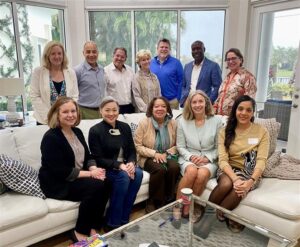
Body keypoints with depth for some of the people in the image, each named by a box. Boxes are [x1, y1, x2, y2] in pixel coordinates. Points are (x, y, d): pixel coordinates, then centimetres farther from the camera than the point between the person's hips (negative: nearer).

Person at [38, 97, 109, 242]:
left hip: (78, 177, 7)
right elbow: (60, 172, -22)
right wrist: (90, 173, -22)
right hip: (57, 183, -7)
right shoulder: (50, 138, -17)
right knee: (96, 186, -27)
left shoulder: (77, 132, 8)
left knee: (105, 183, -18)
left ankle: (93, 228, -4)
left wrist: (94, 169, -13)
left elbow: (87, 157, 10)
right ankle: (80, 233, -9)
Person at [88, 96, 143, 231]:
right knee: (123, 176, -32)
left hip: (126, 165, 5)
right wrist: (119, 165, -25)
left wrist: (131, 163, -16)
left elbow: (132, 151, 6)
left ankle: (123, 220, -11)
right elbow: (98, 159, -13)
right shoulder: (95, 130, -9)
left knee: (138, 173, -25)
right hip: (105, 168, -5)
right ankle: (112, 224, -15)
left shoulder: (125, 127, 6)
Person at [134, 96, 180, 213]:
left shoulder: (173, 123, 0)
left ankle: (168, 201, -6)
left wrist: (167, 153, -14)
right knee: (160, 169, -32)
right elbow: (137, 146, -9)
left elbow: (177, 145, 5)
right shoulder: (144, 123, -8)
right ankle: (153, 202, -10)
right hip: (148, 157, -3)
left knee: (174, 167, -28)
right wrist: (154, 154, -20)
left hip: (167, 156, 3)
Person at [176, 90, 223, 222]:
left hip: (209, 160, 0)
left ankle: (188, 207, -9)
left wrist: (207, 158, -13)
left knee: (203, 173, -33)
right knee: (192, 171, -34)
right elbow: (180, 147, 5)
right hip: (189, 159, 0)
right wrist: (191, 157, -13)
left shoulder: (217, 120, -1)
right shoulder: (182, 121, 2)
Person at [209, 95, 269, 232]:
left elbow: (261, 161, -10)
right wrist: (235, 179, -27)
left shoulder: (262, 132, -2)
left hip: (250, 172, 0)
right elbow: (223, 160, -10)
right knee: (226, 184, -34)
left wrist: (250, 182, -27)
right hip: (229, 170, 0)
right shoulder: (225, 131, -1)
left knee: (240, 189, -33)